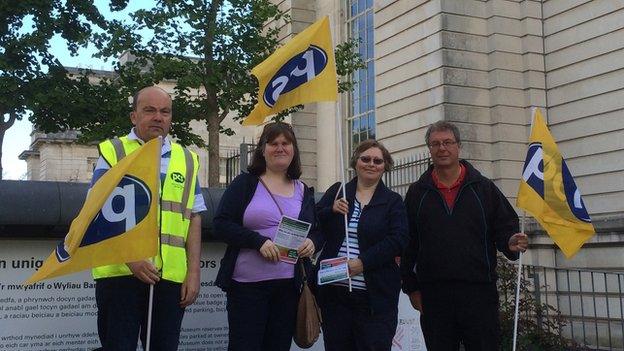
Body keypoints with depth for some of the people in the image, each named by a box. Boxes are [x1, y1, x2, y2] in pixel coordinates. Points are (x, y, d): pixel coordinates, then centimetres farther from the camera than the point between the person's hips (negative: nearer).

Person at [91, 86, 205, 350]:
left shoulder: (187, 160, 14)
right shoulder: (113, 153, 3)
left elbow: (194, 218, 12)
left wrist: (193, 273, 4)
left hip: (172, 277, 3)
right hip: (120, 273, -3)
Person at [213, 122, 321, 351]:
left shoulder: (304, 192, 14)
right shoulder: (245, 184, 1)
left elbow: (316, 230, 20)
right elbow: (221, 224, -6)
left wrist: (312, 242, -4)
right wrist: (259, 241, -18)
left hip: (289, 286, 4)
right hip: (247, 285, -4)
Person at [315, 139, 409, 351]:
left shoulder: (393, 201, 4)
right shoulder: (337, 192, 11)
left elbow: (398, 240, -7)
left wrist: (363, 262, -16)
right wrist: (331, 211, -12)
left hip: (375, 295, -2)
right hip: (333, 291, 2)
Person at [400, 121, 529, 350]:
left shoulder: (484, 188, 8)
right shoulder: (417, 192, 10)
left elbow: (505, 227, 9)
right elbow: (408, 244, 10)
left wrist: (510, 242, -14)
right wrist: (411, 287, 6)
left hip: (479, 291, -1)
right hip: (433, 294, 1)